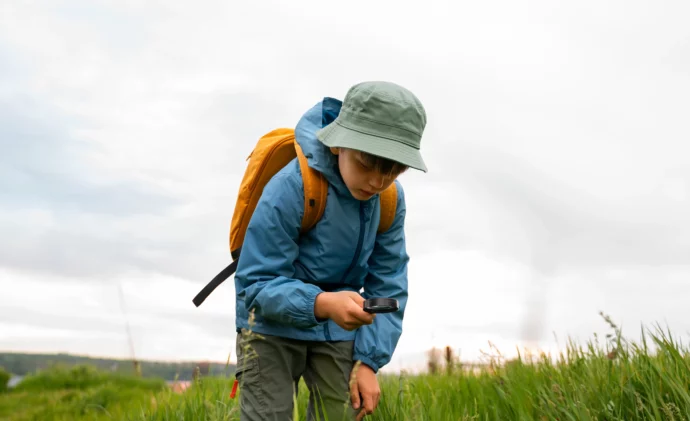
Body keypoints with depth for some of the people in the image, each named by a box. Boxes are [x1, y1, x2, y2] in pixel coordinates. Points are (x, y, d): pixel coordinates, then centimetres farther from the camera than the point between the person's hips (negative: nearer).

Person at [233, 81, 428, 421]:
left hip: (338, 329, 5)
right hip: (273, 323, -4)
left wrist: (369, 360, -9)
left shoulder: (391, 199, -9)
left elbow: (388, 287, -2)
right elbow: (257, 284, -23)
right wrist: (321, 303, -40)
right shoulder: (291, 187, -26)